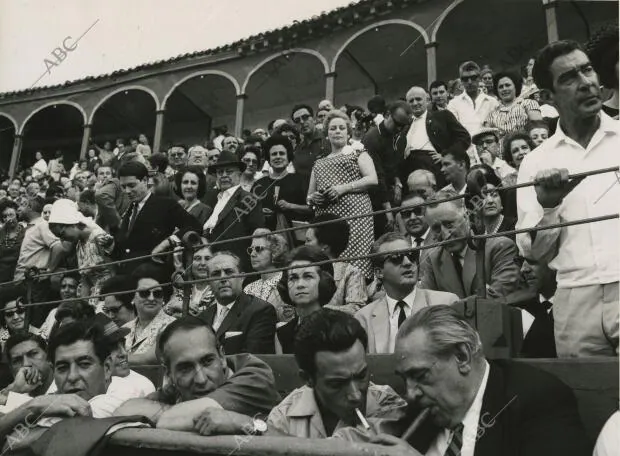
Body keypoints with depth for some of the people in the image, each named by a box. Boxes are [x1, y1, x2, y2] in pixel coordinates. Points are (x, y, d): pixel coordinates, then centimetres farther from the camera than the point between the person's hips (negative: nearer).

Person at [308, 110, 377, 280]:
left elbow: (372, 179, -2)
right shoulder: (319, 163, 25)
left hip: (353, 214, -4)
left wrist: (343, 188, -11)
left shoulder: (358, 153, 13)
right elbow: (309, 196, 26)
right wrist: (313, 198, 2)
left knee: (353, 262, -18)